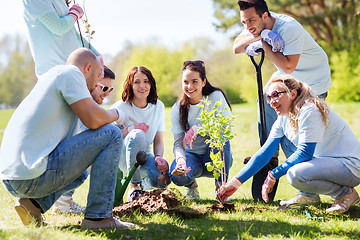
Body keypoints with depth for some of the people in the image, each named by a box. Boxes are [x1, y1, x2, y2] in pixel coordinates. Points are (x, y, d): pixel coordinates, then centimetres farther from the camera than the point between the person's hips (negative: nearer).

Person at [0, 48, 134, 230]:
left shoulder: (51, 76, 27)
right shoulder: (70, 72, -2)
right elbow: (93, 119, -13)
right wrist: (116, 115, 9)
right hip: (31, 176, -10)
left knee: (80, 172, 37)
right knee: (111, 135, -2)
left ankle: (35, 203, 10)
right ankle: (97, 217, -6)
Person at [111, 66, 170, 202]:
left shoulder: (158, 106, 2)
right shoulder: (120, 107, -10)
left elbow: (159, 141, 4)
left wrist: (159, 158, -17)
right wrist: (130, 129, -24)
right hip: (122, 156, -3)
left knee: (163, 179, -30)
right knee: (137, 135, -37)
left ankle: (143, 184, 9)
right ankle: (134, 186, -22)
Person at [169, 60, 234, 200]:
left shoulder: (215, 96, -10)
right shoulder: (177, 109, -5)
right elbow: (178, 142, -12)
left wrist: (198, 128, -33)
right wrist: (180, 160, -35)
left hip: (217, 156, -1)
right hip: (192, 155, 1)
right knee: (176, 174, -31)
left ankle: (221, 186, -15)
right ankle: (191, 185, 8)